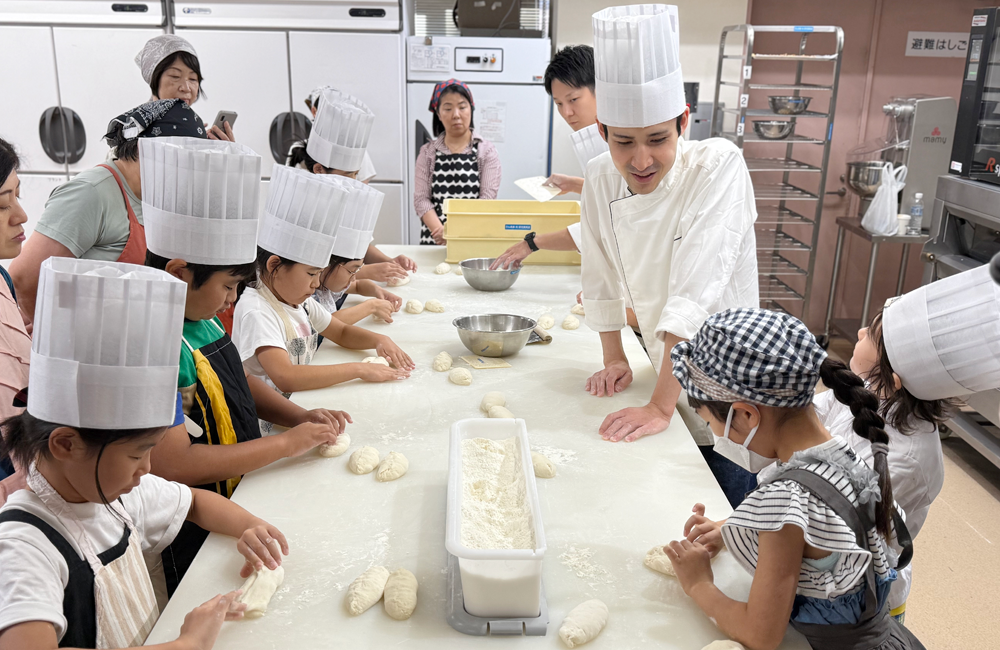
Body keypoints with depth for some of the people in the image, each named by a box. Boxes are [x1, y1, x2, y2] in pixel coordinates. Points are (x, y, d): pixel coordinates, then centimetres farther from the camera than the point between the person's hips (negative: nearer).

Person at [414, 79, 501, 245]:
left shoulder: (486, 151, 5)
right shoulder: (428, 152, 10)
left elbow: (487, 198, -4)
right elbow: (421, 198, 2)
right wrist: (439, 230, -16)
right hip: (434, 240, 1)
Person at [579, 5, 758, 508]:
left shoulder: (718, 166, -22)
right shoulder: (602, 178, -7)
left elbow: (696, 293, -28)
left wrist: (660, 406, -30)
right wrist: (613, 358, 7)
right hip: (667, 376, 5)